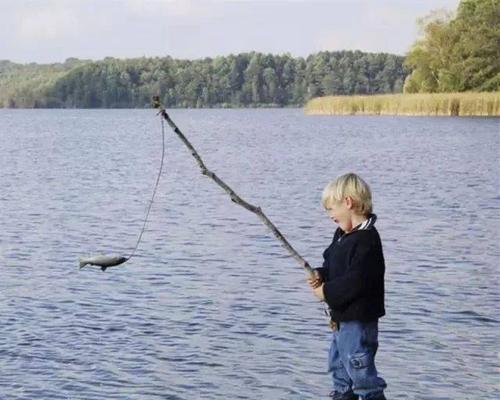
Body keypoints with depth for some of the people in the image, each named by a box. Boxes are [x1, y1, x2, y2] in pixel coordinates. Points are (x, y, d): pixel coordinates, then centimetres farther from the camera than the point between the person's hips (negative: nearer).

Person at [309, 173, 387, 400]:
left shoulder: (366, 240, -23)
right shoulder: (342, 235, 9)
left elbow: (356, 281, -28)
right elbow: (334, 266, 20)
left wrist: (327, 292, -17)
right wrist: (320, 275, -1)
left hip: (358, 321, -11)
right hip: (341, 318, 11)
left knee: (361, 374, -4)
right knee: (338, 368, 22)